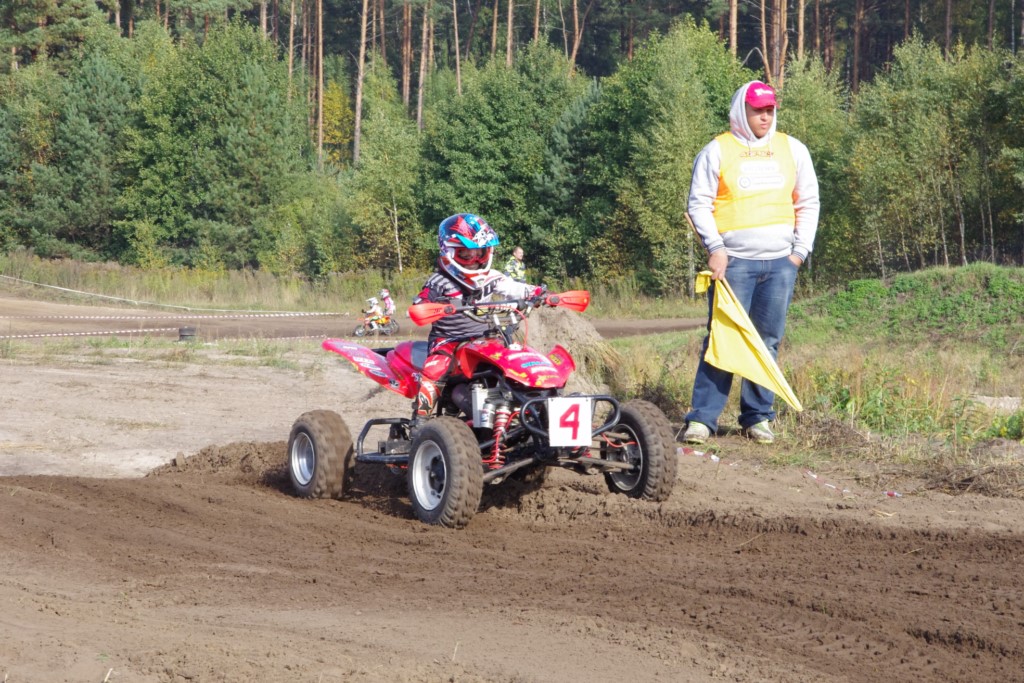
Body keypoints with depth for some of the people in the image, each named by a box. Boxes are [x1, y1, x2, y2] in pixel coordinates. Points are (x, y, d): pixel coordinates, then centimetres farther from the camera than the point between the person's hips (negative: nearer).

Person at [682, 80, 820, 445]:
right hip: (733, 261, -3)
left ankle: (757, 417, 11)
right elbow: (699, 203, 0)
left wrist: (800, 250, 6)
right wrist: (714, 247, -11)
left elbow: (808, 203, 16)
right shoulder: (717, 151, 2)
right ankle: (702, 418, -8)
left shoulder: (792, 150, 12)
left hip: (780, 263, 3)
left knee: (768, 341, 4)